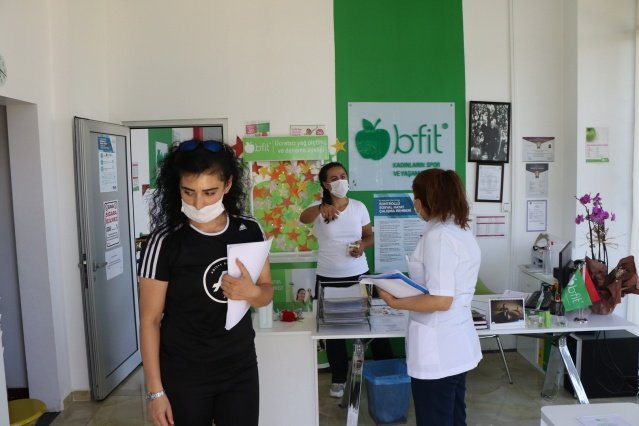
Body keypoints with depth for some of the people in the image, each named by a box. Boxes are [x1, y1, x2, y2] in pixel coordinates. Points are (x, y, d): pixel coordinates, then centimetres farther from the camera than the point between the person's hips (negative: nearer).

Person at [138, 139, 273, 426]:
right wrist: (155, 390, -9)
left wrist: (251, 292, -17)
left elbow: (266, 293, 6)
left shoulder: (250, 232, -5)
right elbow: (150, 320, -10)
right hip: (184, 376, -3)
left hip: (240, 370, 3)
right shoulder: (166, 242, -15)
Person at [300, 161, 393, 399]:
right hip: (328, 278, -1)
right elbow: (303, 218, -31)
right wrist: (322, 208, -53)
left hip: (359, 275, 1)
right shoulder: (318, 208, -8)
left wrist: (363, 245, -13)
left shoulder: (359, 207, 1)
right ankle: (338, 379, 27)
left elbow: (370, 236, 11)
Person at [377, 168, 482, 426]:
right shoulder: (462, 231, 8)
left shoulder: (437, 236, -21)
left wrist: (396, 303, -16)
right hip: (457, 344, 9)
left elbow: (440, 301, -25)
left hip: (437, 349, -9)